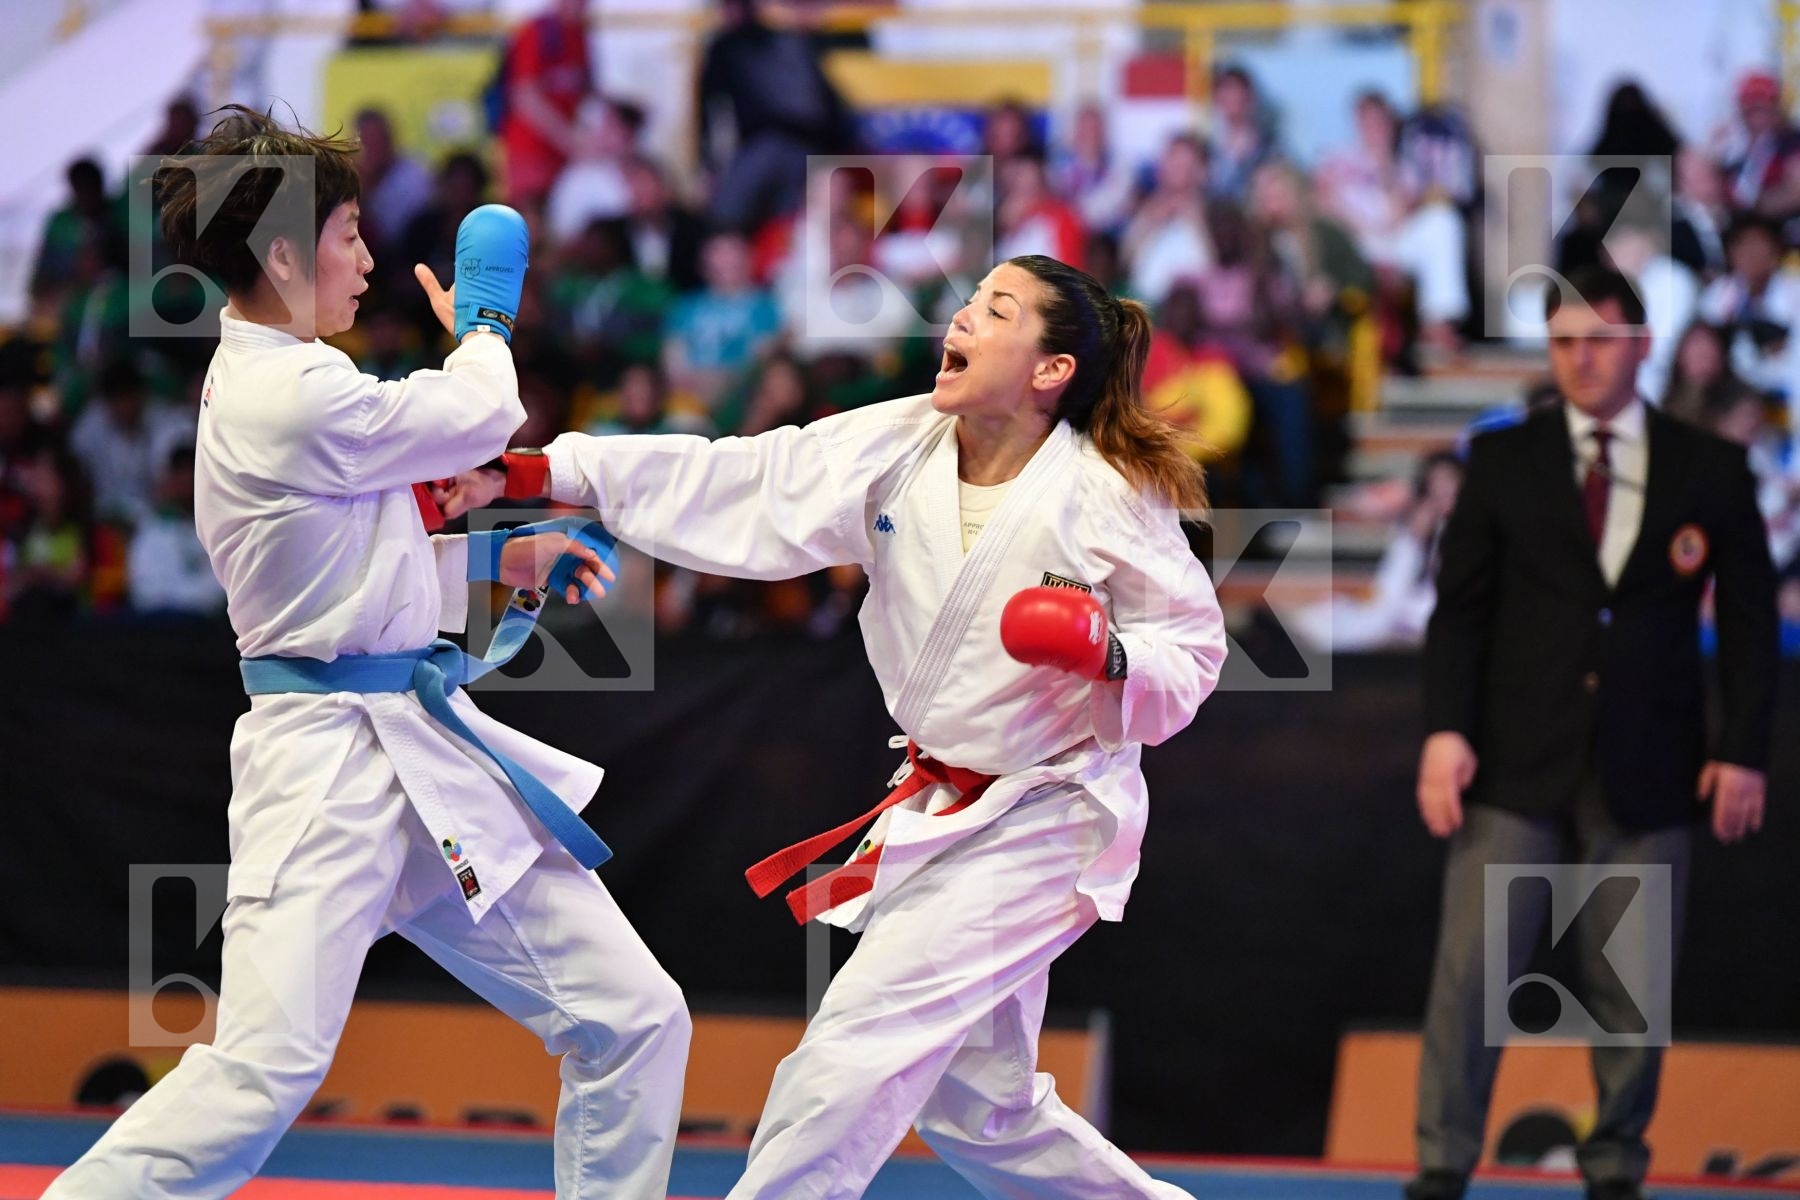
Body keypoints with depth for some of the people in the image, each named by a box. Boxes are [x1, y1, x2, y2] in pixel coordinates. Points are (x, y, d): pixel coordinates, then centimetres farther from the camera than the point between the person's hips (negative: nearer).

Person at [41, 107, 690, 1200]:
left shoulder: (256, 384, 13)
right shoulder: (298, 399, -18)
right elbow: (479, 418, -3)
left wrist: (502, 559, 15)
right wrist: (484, 324, 17)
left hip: (428, 751, 10)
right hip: (334, 767, -10)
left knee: (633, 1022, 7)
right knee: (268, 1067, -19)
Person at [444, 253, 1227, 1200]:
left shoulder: (1108, 497, -17)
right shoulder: (898, 449, -3)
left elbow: (1192, 649, -9)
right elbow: (728, 484, -7)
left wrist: (1108, 656, -32)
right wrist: (521, 474, -13)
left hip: (1037, 828, -7)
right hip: (938, 810, 7)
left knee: (852, 1060, -14)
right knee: (979, 1107, 16)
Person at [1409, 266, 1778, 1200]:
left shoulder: (1711, 472, 5)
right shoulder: (1503, 460, 5)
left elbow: (1748, 622, 7)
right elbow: (1459, 604, 4)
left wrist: (1743, 749, -1)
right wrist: (1446, 729, -8)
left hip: (1647, 772, 0)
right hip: (1518, 767, 0)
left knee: (1630, 987, 4)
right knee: (1470, 969, -6)